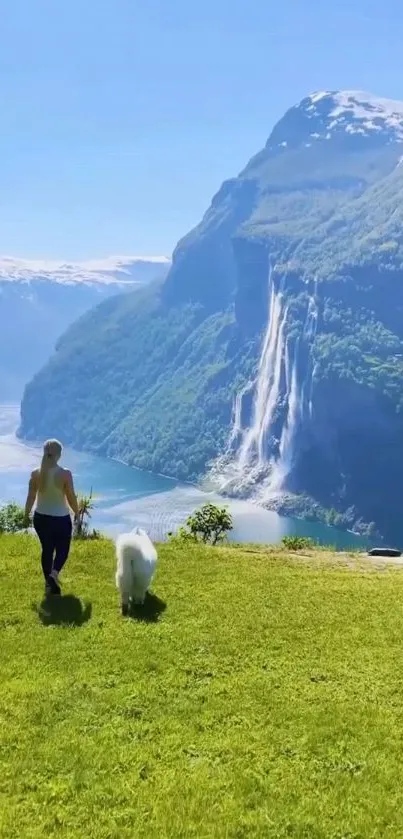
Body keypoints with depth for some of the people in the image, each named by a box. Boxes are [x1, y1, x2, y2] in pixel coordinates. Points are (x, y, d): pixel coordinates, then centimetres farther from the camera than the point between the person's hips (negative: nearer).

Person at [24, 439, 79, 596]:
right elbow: (71, 497, -10)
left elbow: (31, 497, 1)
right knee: (62, 549, 14)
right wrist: (77, 513, 7)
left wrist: (26, 515, 16)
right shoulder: (65, 474, -18)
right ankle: (54, 572, -12)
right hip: (61, 519, -3)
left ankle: (49, 583, 24)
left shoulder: (35, 473, -8)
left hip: (40, 518, 4)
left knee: (47, 549, 19)